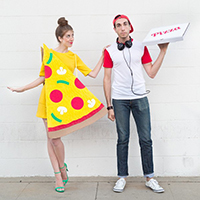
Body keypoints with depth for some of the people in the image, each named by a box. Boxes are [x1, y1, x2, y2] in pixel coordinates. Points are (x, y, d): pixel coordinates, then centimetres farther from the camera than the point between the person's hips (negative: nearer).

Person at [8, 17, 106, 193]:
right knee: (51, 137, 1)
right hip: (48, 98, 0)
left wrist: (103, 56, 10)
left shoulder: (74, 57, 12)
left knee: (56, 137, -8)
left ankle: (63, 167, 18)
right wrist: (22, 89, 5)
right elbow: (42, 78, 9)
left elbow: (93, 74, 10)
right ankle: (58, 176, 13)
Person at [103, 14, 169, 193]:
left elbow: (152, 73, 6)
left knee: (146, 139, 2)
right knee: (123, 139, 3)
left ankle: (149, 178, 14)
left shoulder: (141, 47, 8)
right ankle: (122, 178, 15)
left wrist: (163, 51, 1)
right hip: (119, 100, -1)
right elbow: (107, 79, 4)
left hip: (140, 98, 1)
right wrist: (109, 106, 0)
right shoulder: (109, 51, 4)